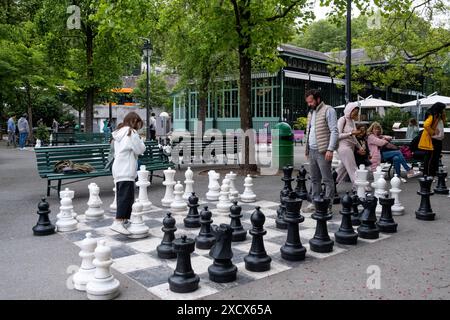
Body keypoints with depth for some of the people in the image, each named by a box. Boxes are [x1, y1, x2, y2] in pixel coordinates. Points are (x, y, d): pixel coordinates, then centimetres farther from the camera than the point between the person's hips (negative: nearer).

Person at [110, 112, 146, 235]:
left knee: (122, 196, 13)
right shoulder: (131, 133, -8)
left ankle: (124, 220, 20)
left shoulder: (119, 133, 18)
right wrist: (140, 141, 8)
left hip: (118, 170, 9)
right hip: (126, 171, -9)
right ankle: (118, 222, -20)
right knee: (126, 196, -13)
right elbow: (140, 150, -9)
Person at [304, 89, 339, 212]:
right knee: (314, 179, 12)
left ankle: (328, 204, 1)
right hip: (312, 151, 8)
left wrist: (330, 149, -19)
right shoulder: (310, 113, 18)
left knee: (327, 179, -3)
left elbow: (334, 131, -12)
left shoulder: (328, 110, -6)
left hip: (322, 151, -8)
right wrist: (307, 149, 16)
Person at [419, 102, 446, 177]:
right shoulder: (432, 116, -16)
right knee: (430, 158, -6)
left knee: (436, 158, 15)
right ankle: (427, 174, -1)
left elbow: (443, 123, 22)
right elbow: (426, 125, -28)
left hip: (438, 140, 10)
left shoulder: (438, 116, 14)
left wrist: (443, 116, 9)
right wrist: (432, 132, -20)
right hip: (433, 140, -10)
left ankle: (434, 174, 24)